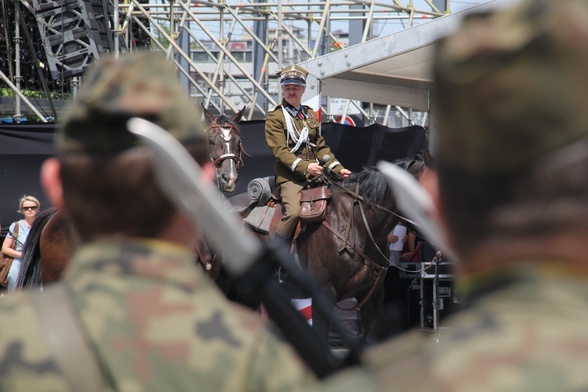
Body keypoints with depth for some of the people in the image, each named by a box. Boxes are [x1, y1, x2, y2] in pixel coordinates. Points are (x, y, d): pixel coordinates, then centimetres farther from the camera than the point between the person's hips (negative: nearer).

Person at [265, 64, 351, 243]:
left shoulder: (310, 115, 21)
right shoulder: (275, 117, -1)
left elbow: (321, 147, 21)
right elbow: (280, 151, -11)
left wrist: (338, 168, 6)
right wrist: (304, 166, -25)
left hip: (315, 175, 7)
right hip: (290, 177, -7)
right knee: (293, 212, -30)